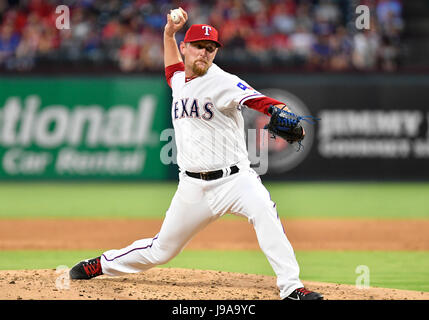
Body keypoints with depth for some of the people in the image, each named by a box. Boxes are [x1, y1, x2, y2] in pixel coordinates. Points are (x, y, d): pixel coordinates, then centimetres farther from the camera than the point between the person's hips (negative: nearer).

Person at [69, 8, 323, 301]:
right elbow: (172, 67, 39)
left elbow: (259, 100, -28)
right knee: (162, 249, 12)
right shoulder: (179, 80, 11)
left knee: (264, 211, -35)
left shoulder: (224, 82, -9)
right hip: (193, 186, 5)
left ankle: (291, 287, -35)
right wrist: (169, 32, 26)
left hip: (234, 178, -5)